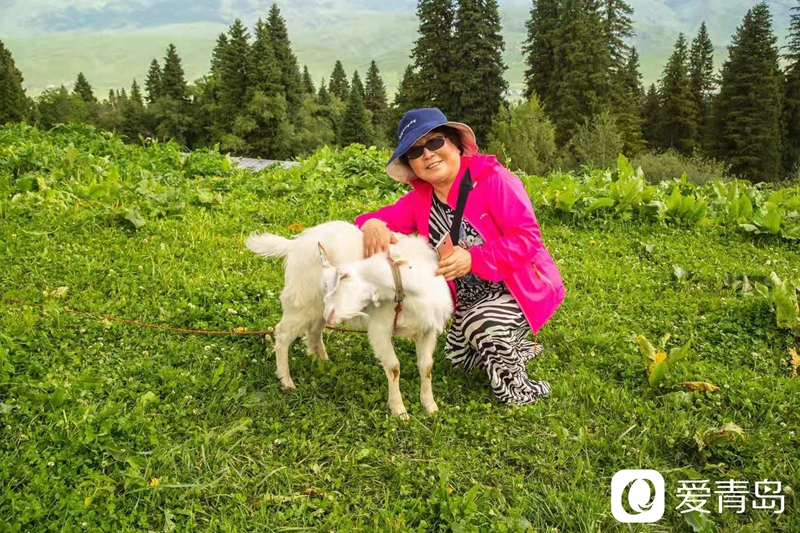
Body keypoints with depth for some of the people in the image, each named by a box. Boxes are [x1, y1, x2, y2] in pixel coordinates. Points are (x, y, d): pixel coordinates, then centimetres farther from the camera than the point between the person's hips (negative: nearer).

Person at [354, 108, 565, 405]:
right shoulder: (420, 199, -4)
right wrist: (372, 225, -35)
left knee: (480, 324, -33)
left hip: (524, 286, -7)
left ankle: (519, 390, -6)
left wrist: (473, 259, -39)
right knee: (458, 357, 17)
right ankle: (523, 350, 40)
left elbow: (526, 236, -27)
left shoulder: (492, 179, -23)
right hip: (473, 298, 8)